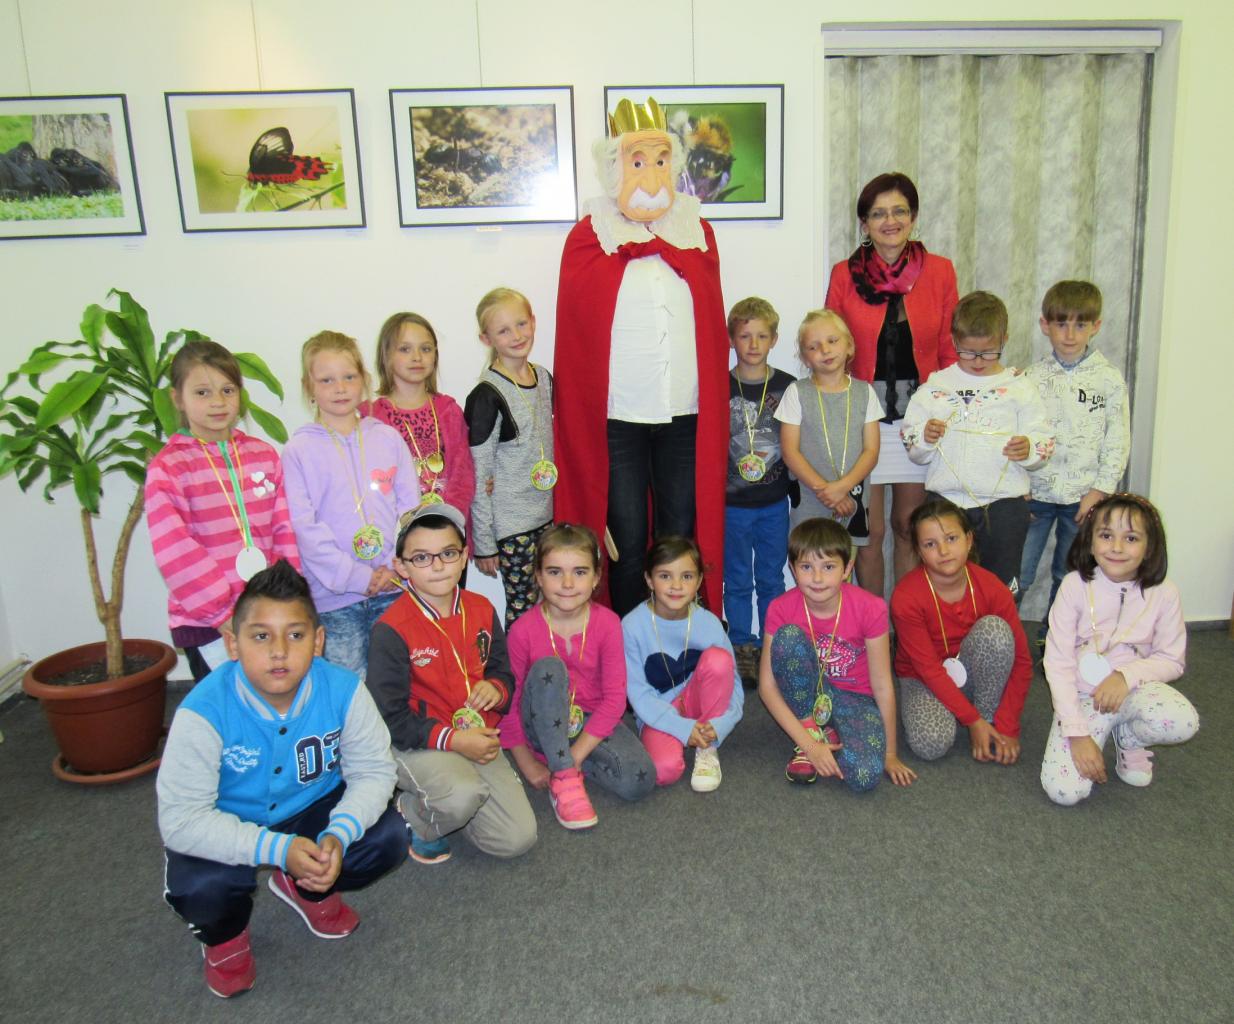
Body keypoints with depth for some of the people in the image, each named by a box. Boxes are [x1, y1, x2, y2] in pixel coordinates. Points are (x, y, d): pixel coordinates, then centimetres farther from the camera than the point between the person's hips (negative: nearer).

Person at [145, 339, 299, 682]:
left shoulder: (264, 455, 8)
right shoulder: (167, 469, -5)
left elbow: (285, 531, 6)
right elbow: (176, 555, -12)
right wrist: (225, 612, -16)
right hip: (205, 622, -4)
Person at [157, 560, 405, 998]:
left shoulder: (343, 690, -24)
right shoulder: (204, 711, -31)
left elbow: (373, 771, -15)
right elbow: (181, 820, -29)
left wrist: (339, 835, -34)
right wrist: (278, 849, -38)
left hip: (313, 810, 3)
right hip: (227, 829, -2)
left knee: (388, 835, -19)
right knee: (198, 887, -31)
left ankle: (309, 889, 16)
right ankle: (224, 936, 11)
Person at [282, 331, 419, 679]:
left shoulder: (388, 438, 6)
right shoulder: (299, 450, -3)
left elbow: (410, 508, 5)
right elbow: (304, 526, -9)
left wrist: (399, 567, -8)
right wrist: (357, 577, -14)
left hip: (394, 588, 3)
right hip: (334, 597, -2)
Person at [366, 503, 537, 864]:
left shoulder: (482, 610, 3)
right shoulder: (391, 630, -15)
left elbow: (503, 671, 15)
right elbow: (390, 718, -13)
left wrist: (496, 689, -10)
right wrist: (453, 739, -20)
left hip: (477, 737, 6)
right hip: (417, 743, -5)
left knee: (518, 839, -7)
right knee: (466, 795, -37)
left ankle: (442, 803, 19)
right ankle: (413, 815, -1)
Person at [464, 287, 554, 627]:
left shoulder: (544, 378, 7)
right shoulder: (488, 395, -13)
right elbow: (478, 476, -11)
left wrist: (557, 508, 16)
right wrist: (483, 543, -10)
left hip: (545, 514, 6)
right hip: (510, 524, -6)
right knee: (522, 611, 0)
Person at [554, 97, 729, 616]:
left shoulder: (696, 231, 13)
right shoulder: (590, 235, 5)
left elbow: (712, 321, 13)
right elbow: (580, 328, 0)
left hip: (686, 416, 3)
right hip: (618, 417, -2)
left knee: (682, 539, 8)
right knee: (626, 543, 3)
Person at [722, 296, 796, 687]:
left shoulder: (787, 387, 1)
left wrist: (797, 490, 4)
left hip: (775, 501, 2)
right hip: (731, 502, -1)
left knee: (772, 579, 12)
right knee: (737, 581, 9)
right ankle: (742, 648, 21)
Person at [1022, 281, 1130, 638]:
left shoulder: (1109, 379, 0)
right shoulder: (1032, 377, 0)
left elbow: (1118, 440, 1)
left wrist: (1100, 490, -6)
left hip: (1084, 496, 1)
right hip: (1036, 492, 0)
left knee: (1070, 577, 12)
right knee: (1014, 575, -1)